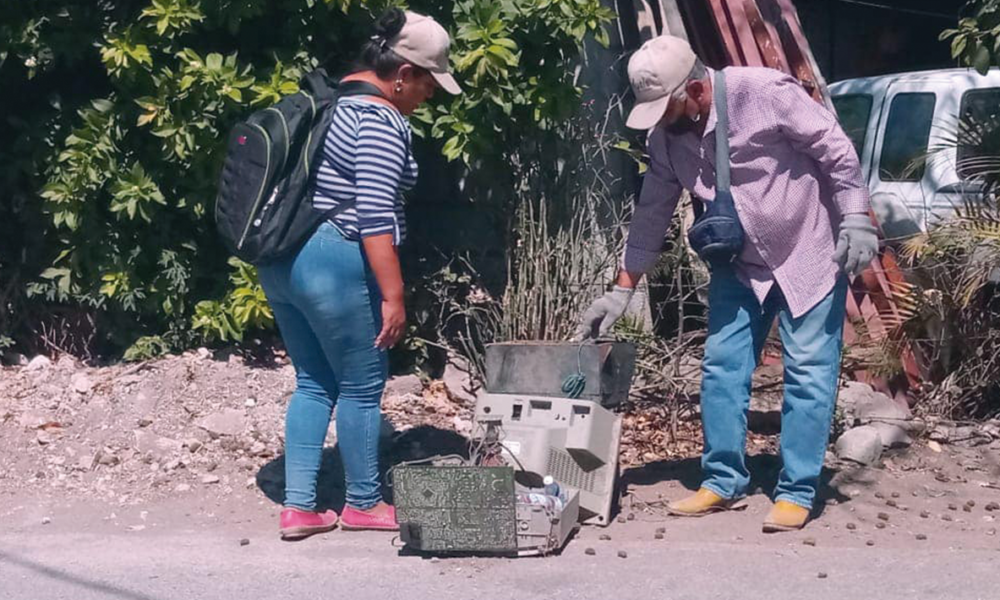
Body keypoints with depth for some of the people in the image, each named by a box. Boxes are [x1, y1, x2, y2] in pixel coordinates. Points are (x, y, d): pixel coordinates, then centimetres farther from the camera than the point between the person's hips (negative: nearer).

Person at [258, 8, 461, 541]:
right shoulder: (381, 121, -15)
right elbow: (374, 215, -21)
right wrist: (393, 295, -19)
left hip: (280, 259, 9)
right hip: (333, 265, -9)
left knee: (314, 383, 16)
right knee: (362, 385, 7)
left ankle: (298, 508, 16)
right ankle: (363, 503, 20)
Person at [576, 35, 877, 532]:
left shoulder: (765, 92, -24)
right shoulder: (666, 136, -7)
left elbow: (835, 149, -17)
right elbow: (652, 214, 2)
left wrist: (856, 220, -20)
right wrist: (622, 291, 2)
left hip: (811, 252, -5)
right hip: (739, 264, 5)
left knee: (808, 371, -4)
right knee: (722, 366, 2)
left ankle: (796, 493, 3)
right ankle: (724, 481, 13)